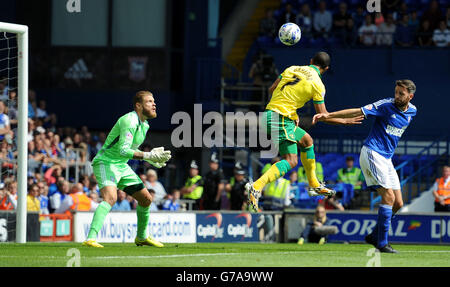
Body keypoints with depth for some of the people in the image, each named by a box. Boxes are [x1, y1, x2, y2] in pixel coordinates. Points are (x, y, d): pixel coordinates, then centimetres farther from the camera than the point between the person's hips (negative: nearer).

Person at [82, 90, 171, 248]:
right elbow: (123, 150, -31)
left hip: (122, 166, 10)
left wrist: (151, 159, 13)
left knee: (146, 199, 13)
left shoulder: (144, 125, 11)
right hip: (106, 162, -10)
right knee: (110, 197, -33)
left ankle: (142, 237, 34)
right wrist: (148, 156, -34)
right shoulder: (129, 121, -21)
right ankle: (91, 238, -41)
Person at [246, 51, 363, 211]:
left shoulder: (292, 69, 12)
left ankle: (314, 185, 30)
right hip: (281, 118, -8)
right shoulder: (317, 84, -5)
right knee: (291, 161, -8)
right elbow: (323, 115, -1)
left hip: (270, 112, 8)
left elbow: (272, 89, 16)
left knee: (306, 140, 22)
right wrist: (344, 121, 13)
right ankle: (256, 187, -24)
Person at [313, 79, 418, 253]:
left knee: (398, 204, 4)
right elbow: (357, 112, -16)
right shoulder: (386, 105, -12)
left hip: (387, 159, 7)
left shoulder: (412, 111, 8)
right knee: (389, 196, -18)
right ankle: (382, 243, -15)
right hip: (372, 153, -7)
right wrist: (327, 115, -22)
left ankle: (374, 236, 18)